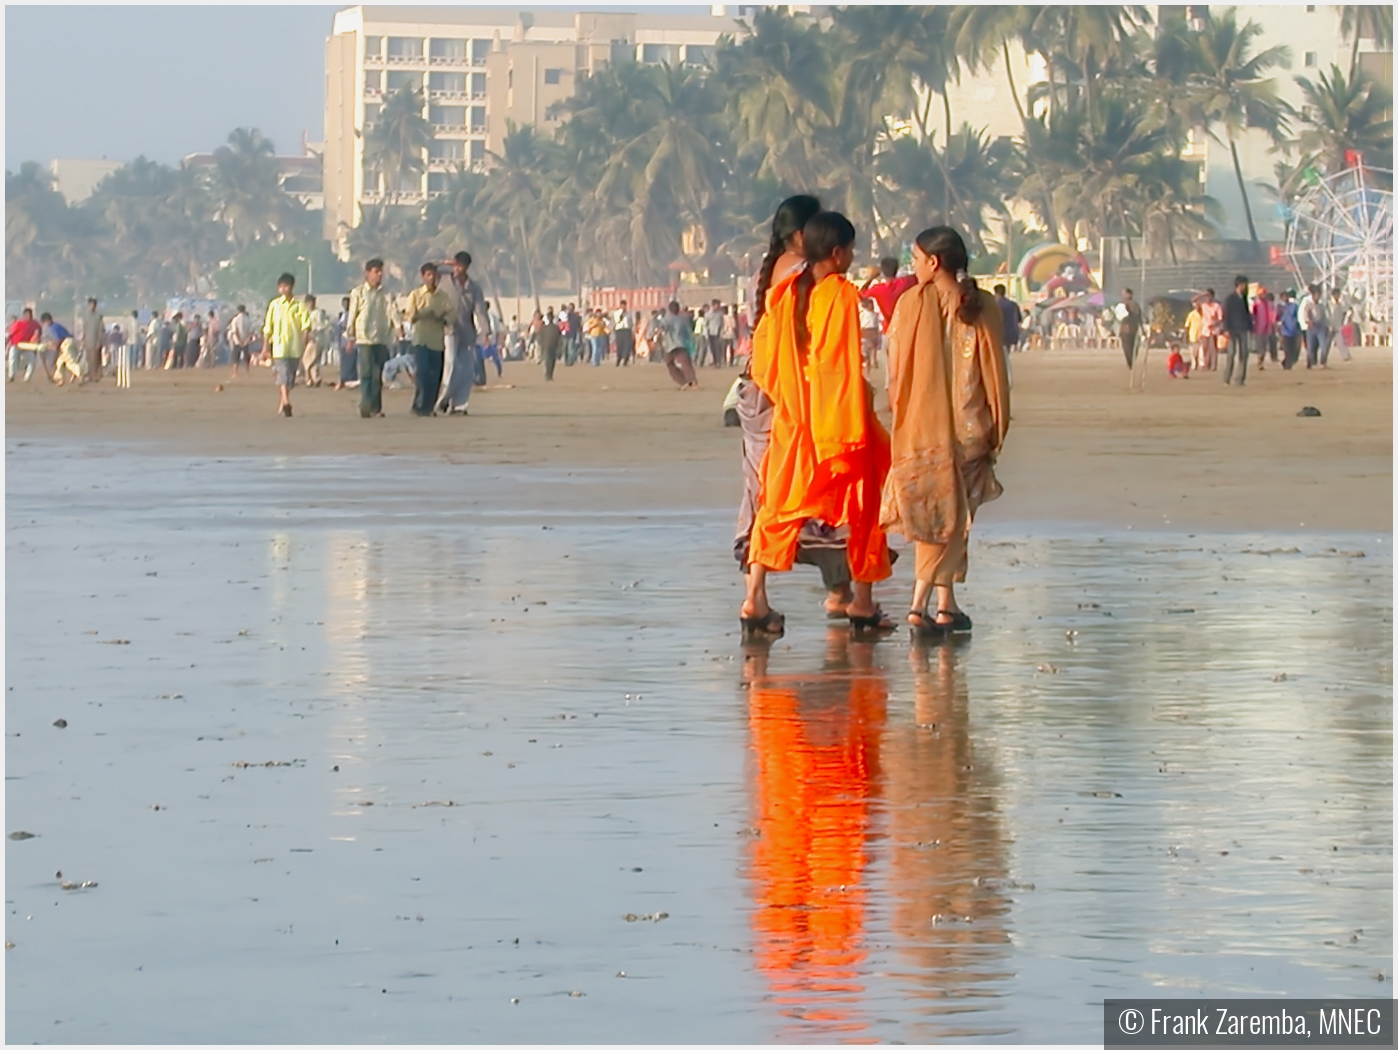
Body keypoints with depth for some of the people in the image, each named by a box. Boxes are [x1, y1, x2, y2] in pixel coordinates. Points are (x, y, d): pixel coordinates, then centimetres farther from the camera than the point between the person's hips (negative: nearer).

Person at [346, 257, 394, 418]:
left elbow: (391, 312, -1)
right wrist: (350, 338, 1)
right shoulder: (358, 293, 2)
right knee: (366, 374, -10)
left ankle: (376, 408, 9)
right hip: (365, 339, -3)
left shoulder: (385, 294, 10)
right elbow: (351, 316, 3)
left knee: (378, 376, 5)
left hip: (382, 340, 3)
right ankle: (365, 408, -13)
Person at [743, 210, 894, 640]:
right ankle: (862, 603, 15)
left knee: (779, 507, 6)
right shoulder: (842, 295, -13)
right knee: (861, 507, 10)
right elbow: (848, 367, -16)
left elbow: (762, 358, 8)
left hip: (791, 421, 5)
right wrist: (857, 426, -13)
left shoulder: (784, 293, 3)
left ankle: (755, 599, -6)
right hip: (836, 421, -5)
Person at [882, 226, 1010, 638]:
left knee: (935, 516, 13)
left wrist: (898, 417, 8)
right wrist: (998, 427, 8)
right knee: (954, 517, 4)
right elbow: (994, 371, 1)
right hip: (968, 426, 0)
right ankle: (920, 605, -8)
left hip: (919, 428, 0)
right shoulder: (982, 307, -2)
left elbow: (896, 371, -2)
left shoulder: (912, 304, -5)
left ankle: (945, 604, 12)